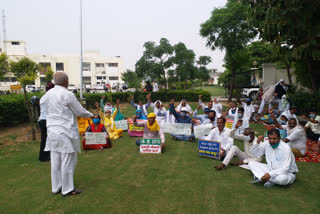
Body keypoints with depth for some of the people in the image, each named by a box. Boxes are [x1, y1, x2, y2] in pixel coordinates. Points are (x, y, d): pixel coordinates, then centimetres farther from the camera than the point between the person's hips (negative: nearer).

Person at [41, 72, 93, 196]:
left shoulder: (47, 95, 6)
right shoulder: (68, 95, -14)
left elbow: (46, 111, 15)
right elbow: (80, 112, -7)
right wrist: (91, 115, 10)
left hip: (52, 132, 7)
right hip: (66, 132, -7)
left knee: (55, 161, 14)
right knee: (68, 162, 3)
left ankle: (56, 187, 26)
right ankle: (67, 189, 13)